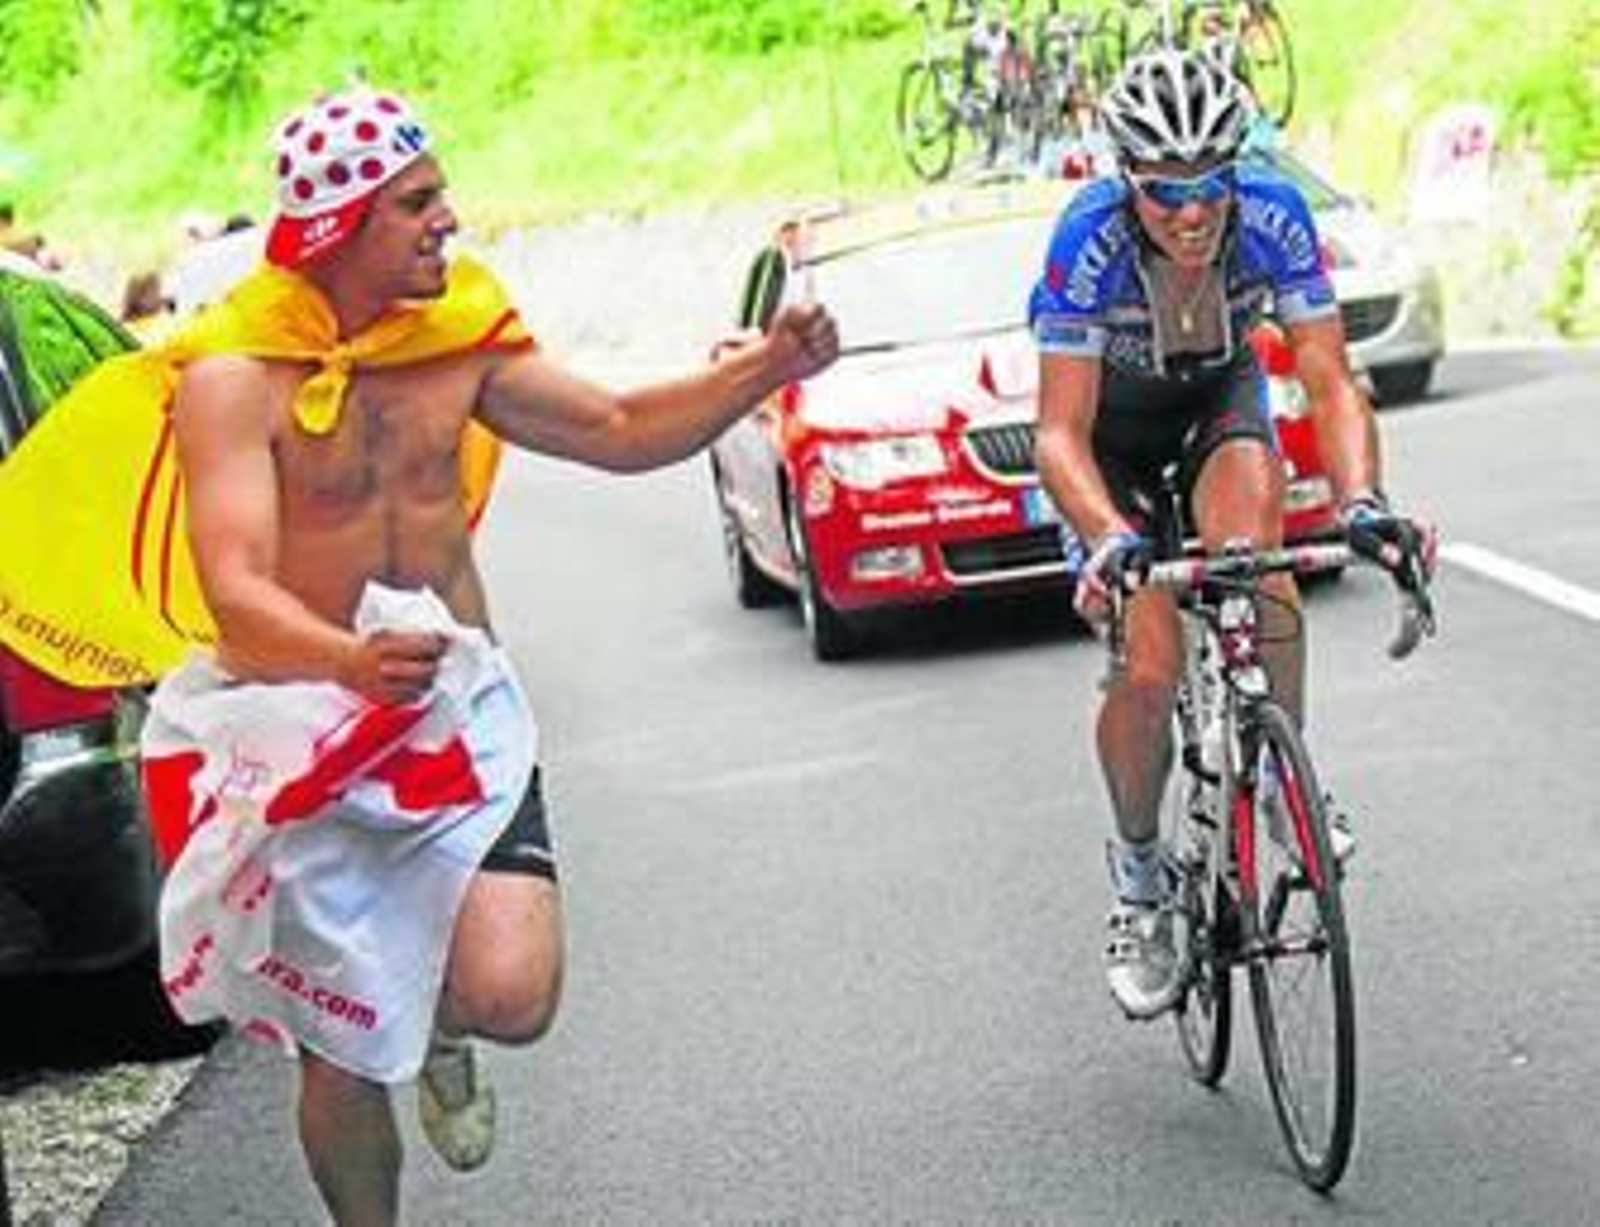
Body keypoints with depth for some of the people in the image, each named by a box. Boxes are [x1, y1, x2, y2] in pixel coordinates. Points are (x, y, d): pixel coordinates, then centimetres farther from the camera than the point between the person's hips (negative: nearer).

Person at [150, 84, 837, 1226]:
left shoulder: (460, 340, 1)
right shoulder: (235, 381, -15)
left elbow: (621, 431, 12)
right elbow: (237, 593, -26)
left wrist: (769, 366, -3)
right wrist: (353, 662, -47)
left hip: (464, 708, 3)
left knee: (512, 993, -18)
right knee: (344, 1049, 6)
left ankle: (439, 1030, 19)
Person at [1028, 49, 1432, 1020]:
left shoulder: (1273, 216, -28)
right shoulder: (1089, 240, -34)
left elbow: (1331, 384, -26)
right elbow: (1063, 433, -35)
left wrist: (1362, 497, -44)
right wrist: (1110, 538, -53)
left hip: (1222, 396, 2)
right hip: (1113, 420, -1)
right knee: (1150, 669, -14)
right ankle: (1140, 873, 10)